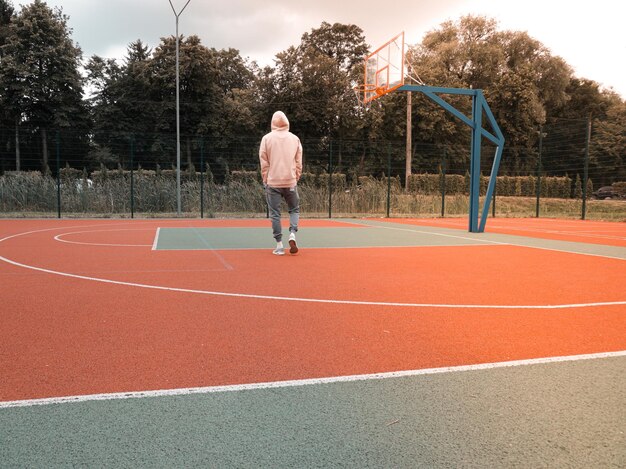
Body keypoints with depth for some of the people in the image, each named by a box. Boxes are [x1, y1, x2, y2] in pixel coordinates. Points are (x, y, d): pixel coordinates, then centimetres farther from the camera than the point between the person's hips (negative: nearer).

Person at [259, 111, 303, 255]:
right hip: (290, 182, 1)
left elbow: (264, 163, 0)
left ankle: (279, 245, 4)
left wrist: (265, 180, 8)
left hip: (273, 182, -1)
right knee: (294, 209, 16)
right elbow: (299, 163, 5)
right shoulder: (295, 139, 3)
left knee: (275, 214, 5)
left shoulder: (267, 138, -1)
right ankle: (292, 234, -5)